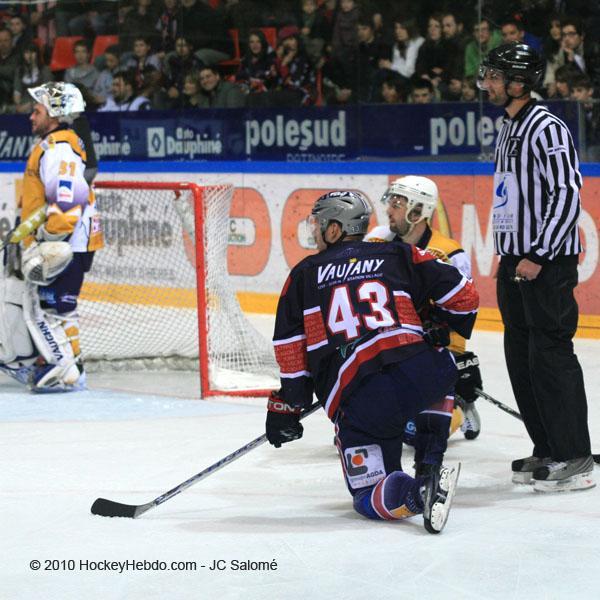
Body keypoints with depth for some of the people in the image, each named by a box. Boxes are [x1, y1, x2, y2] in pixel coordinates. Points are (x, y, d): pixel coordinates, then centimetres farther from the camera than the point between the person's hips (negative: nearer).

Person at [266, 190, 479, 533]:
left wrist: (286, 406, 22)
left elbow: (290, 347, 14)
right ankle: (428, 471, 22)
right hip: (421, 373, 2)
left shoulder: (305, 274, 18)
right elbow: (462, 295, 16)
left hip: (356, 396, -2)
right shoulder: (399, 256, 19)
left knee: (370, 497, 7)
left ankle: (419, 491, -27)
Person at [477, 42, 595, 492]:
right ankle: (547, 451, 18)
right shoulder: (508, 130, 16)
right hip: (516, 260, 10)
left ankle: (575, 458, -8)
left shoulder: (547, 129, -14)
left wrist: (538, 256, -21)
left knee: (550, 354, -11)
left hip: (548, 261, -10)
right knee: (521, 355, 11)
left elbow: (567, 195, -19)